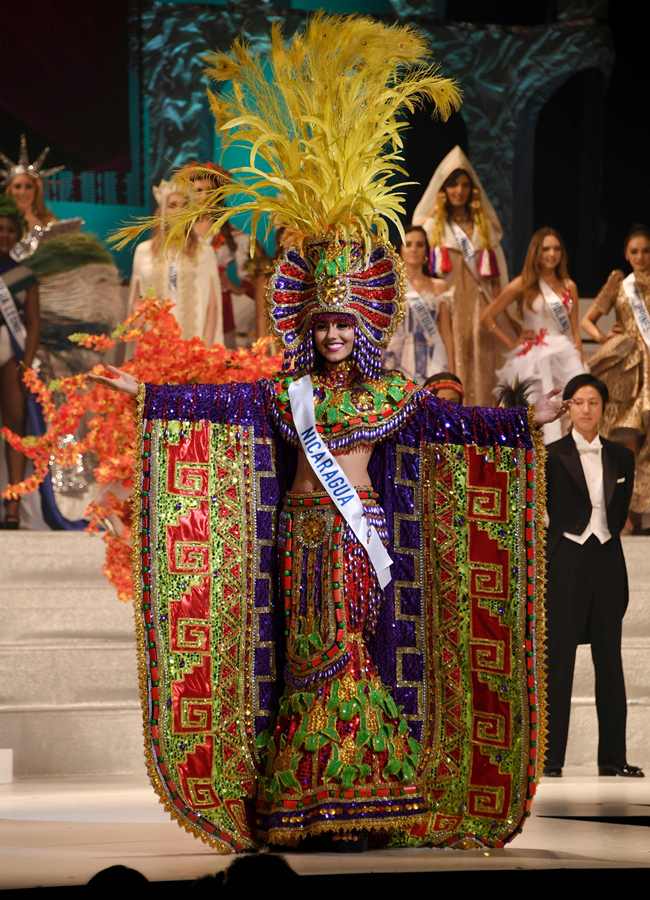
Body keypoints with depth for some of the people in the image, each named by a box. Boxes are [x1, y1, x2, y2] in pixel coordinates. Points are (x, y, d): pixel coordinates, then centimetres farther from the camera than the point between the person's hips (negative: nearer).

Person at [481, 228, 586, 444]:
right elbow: (487, 317, 1)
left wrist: (580, 364, 4)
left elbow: (575, 331, 12)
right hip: (535, 358, -3)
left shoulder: (569, 286, 11)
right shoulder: (523, 285, 1)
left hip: (566, 355, 3)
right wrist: (511, 343, 1)